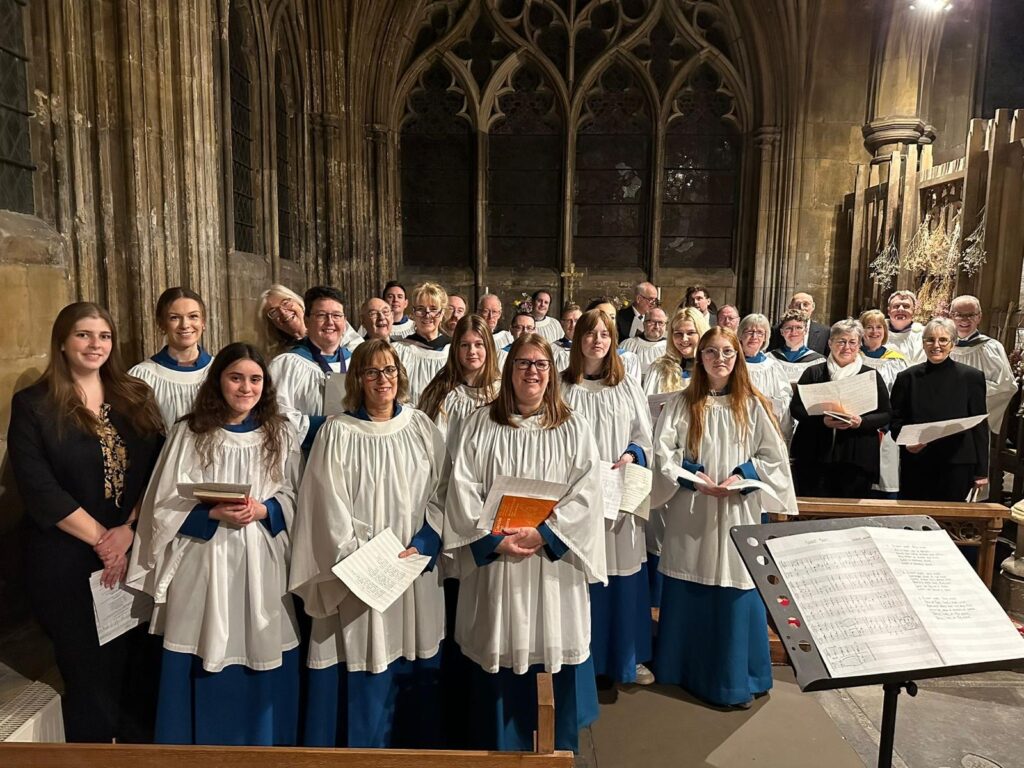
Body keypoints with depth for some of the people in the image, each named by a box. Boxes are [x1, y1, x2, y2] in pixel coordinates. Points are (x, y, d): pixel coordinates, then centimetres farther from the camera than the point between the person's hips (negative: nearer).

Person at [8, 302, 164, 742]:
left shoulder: (136, 398, 6)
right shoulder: (33, 406, -2)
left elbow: (158, 472, 0)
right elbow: (39, 490, -10)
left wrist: (128, 531, -12)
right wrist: (101, 539, -12)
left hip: (136, 554, 3)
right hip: (68, 565, -2)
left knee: (139, 671, 10)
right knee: (91, 677, 9)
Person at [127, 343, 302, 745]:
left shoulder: (280, 433, 4)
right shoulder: (189, 432, -2)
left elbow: (294, 499, 6)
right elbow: (166, 506, -2)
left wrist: (262, 510, -13)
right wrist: (214, 514, -17)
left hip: (261, 566, 2)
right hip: (205, 565, -1)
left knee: (261, 659, 10)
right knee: (204, 669, 7)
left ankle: (260, 741, 31)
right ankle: (201, 742, 29)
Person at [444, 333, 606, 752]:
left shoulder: (573, 427, 4)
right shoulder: (481, 423, 3)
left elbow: (586, 494, -5)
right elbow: (462, 490, -3)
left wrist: (541, 533, -15)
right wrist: (495, 540, -14)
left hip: (554, 564, 0)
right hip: (494, 561, 0)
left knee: (555, 660, 7)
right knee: (498, 664, 7)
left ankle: (558, 750, 29)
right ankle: (499, 748, 27)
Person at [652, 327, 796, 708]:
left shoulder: (753, 405, 3)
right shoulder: (682, 404, 3)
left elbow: (774, 456, 2)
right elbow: (663, 451, -3)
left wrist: (740, 477, -13)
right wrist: (695, 477, -17)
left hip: (739, 512, 0)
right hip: (691, 513, 1)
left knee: (735, 594, 3)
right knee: (688, 595, 8)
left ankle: (734, 678, 19)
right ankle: (685, 669, 26)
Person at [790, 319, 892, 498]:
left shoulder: (871, 376, 9)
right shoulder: (813, 373, 8)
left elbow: (885, 415, 6)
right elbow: (796, 408, 2)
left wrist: (861, 421, -14)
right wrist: (822, 420, -15)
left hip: (857, 460, 0)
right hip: (815, 457, 0)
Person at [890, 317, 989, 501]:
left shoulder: (972, 377, 3)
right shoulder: (907, 377, 5)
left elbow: (980, 426, 4)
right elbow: (895, 419, 9)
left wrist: (981, 471, 2)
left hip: (956, 465, -1)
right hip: (916, 465, 1)